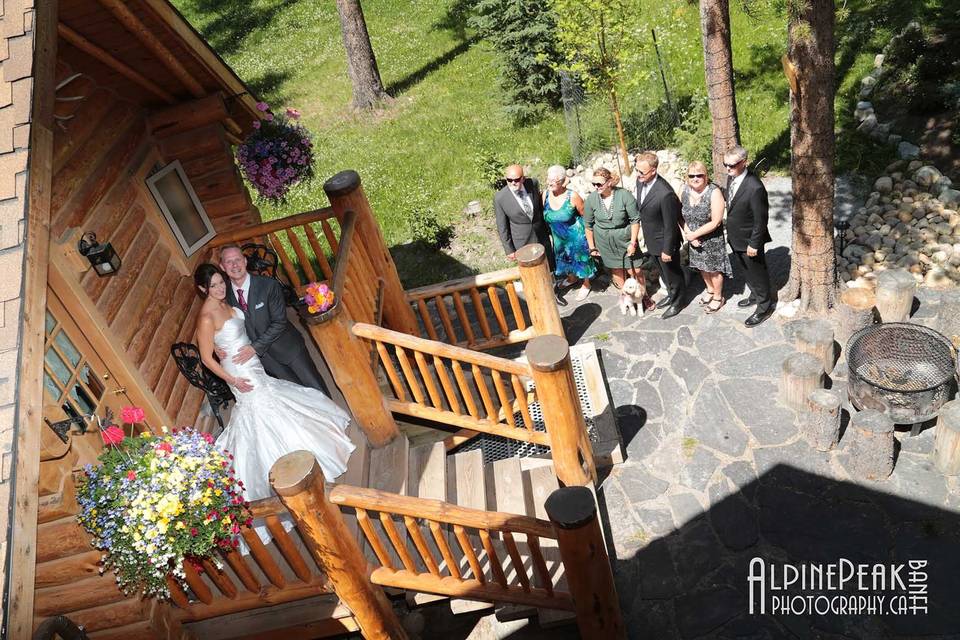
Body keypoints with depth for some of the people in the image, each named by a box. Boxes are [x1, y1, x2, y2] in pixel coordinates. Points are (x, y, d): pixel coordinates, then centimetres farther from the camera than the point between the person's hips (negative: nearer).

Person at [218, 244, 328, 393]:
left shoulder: (269, 285, -16)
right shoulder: (225, 296, -5)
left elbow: (279, 322, -18)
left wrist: (255, 347, -23)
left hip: (288, 348, -2)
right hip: (264, 357, 3)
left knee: (316, 389, 6)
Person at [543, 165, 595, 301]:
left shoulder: (572, 196, -27)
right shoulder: (545, 194, -14)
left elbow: (585, 215, -13)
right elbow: (544, 216, 2)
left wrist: (586, 232, -6)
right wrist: (549, 233, 7)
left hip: (576, 235, -5)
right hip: (558, 237, 5)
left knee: (580, 259, 15)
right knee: (565, 258, 27)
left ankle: (586, 285, 40)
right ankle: (572, 278, 56)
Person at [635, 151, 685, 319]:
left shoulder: (665, 193, -35)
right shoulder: (640, 181, -11)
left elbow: (670, 225, -25)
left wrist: (667, 250, -17)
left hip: (664, 242, -7)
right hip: (652, 240, 7)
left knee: (673, 272, 17)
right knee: (664, 271, 28)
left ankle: (677, 302, 41)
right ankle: (671, 294, 52)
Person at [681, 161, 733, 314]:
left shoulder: (714, 192, -22)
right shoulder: (684, 191, -9)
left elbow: (715, 222, -22)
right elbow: (681, 216, -2)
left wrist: (695, 234, -20)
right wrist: (688, 234, -15)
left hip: (712, 239, -5)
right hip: (694, 238, 5)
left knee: (714, 269, 12)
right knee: (701, 267, 23)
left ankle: (718, 297, 34)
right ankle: (710, 290, 49)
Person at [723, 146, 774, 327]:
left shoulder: (755, 187, -30)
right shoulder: (731, 178, -4)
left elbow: (761, 220, -23)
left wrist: (754, 244, -18)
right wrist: (730, 231, 14)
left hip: (749, 241, -8)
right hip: (735, 238, 8)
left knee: (757, 274, 12)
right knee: (745, 270, 27)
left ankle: (764, 307, 32)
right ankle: (755, 296, 50)